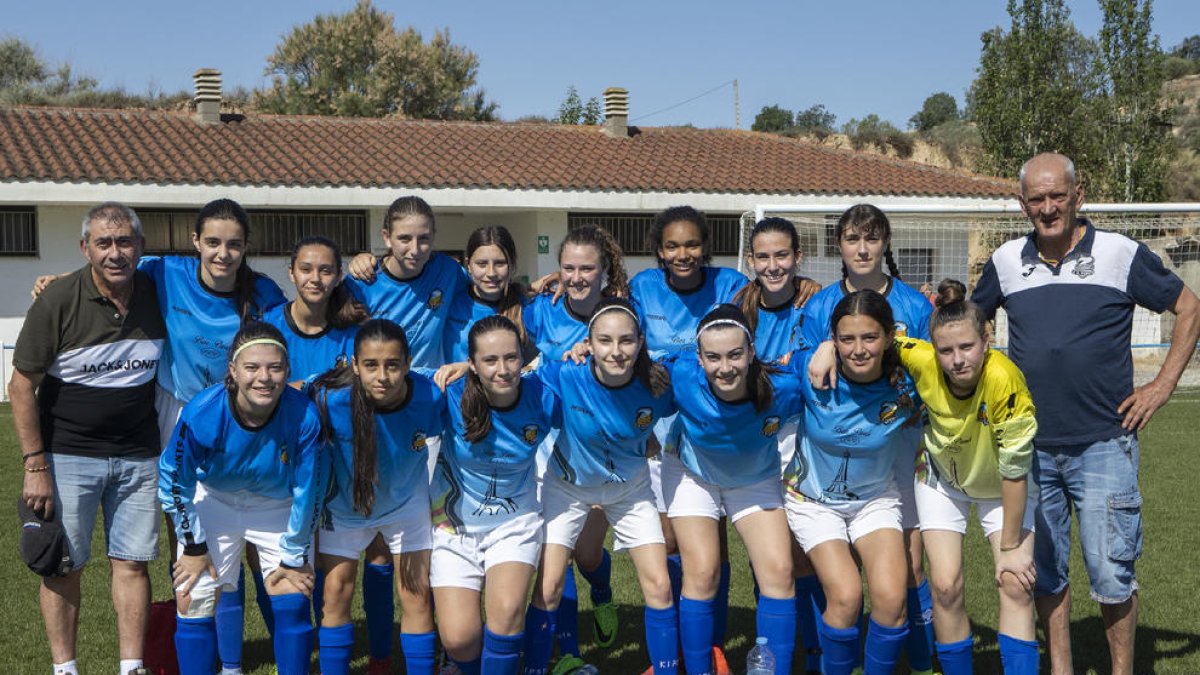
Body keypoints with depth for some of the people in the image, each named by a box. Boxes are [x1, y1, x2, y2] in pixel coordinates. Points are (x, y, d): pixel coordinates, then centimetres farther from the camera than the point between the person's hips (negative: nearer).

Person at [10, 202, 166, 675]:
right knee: (63, 565, 3)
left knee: (133, 562, 6)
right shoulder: (57, 302, -12)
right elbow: (22, 384, -8)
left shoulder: (158, 295, -2)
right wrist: (35, 466, -12)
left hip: (138, 454, 3)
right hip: (68, 454, -3)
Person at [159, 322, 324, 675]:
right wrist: (194, 546, -5)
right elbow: (174, 482, -14)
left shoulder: (304, 416, -31)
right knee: (195, 601, -2)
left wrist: (293, 557, -6)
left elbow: (307, 491, -16)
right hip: (213, 501, 0)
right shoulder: (202, 414, -32)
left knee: (292, 601, -2)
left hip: (278, 506, 0)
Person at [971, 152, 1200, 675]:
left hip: (1103, 443, -3)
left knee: (1111, 575, -3)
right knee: (1044, 573, 11)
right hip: (1030, 447, 3)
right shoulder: (1006, 261, 5)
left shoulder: (1121, 254, -3)